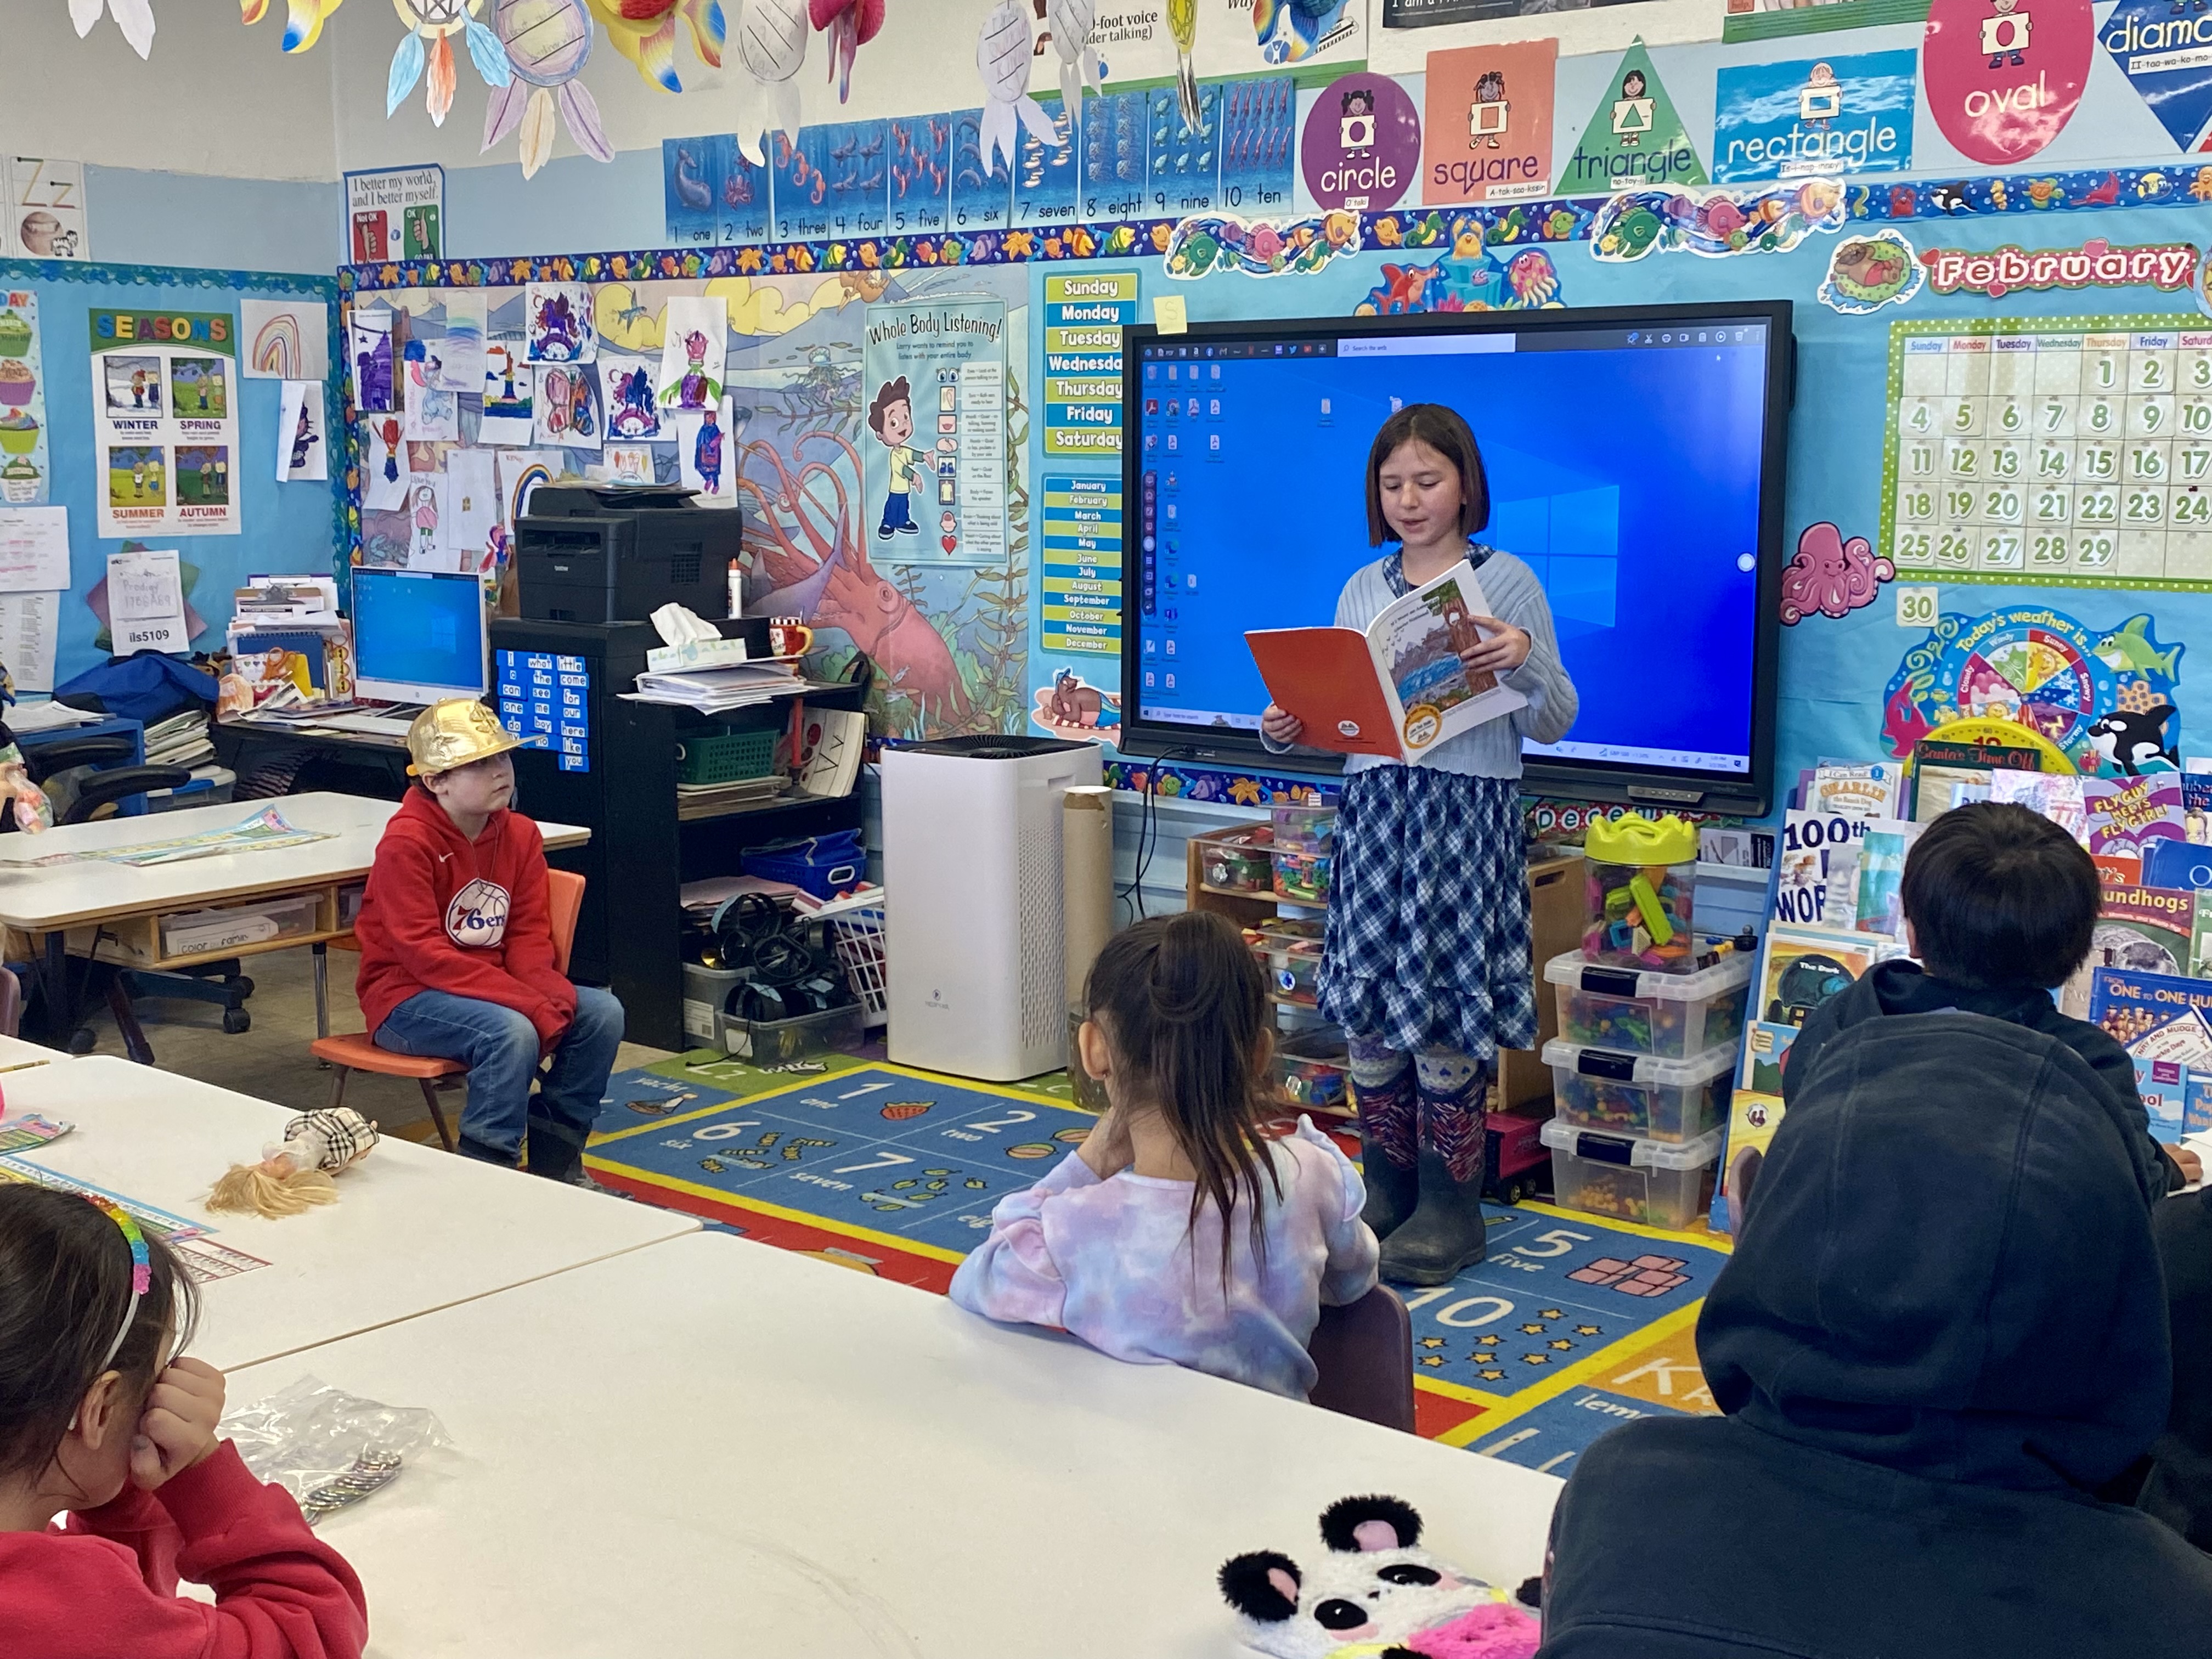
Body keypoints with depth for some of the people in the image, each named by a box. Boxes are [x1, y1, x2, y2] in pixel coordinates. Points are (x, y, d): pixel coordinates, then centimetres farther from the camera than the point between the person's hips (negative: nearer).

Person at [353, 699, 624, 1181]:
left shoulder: (520, 834, 3)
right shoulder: (406, 843, -18)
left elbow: (530, 932, 4)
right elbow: (425, 954, -23)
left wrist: (547, 991, -20)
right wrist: (530, 1003, -29)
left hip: (492, 984, 7)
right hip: (407, 997, -7)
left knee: (602, 1012, -11)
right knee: (512, 1032, -34)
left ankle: (554, 1159, 2)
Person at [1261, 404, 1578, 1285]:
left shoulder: (1507, 582, -1)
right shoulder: (1362, 590, 12)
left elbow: (1550, 725, -2)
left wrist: (1526, 663, -21)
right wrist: (1291, 729, -3)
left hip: (1469, 811, -5)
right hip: (1373, 805, 5)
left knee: (1443, 1011, -4)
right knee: (1367, 1004, 6)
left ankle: (1449, 1209, 8)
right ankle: (1385, 1193, 20)